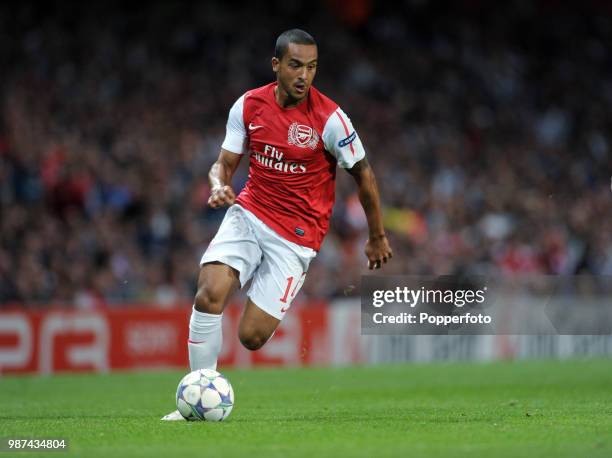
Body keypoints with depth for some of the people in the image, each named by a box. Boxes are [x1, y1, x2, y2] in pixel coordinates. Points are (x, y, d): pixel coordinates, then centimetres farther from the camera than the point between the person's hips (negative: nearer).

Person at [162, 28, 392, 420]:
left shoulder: (330, 119, -13)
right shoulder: (248, 105, -2)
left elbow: (363, 174, 0)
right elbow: (224, 164, 6)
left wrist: (378, 237, 8)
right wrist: (219, 185, -19)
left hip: (296, 235, -3)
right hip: (247, 215, 3)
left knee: (251, 337, -11)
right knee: (209, 295, -23)